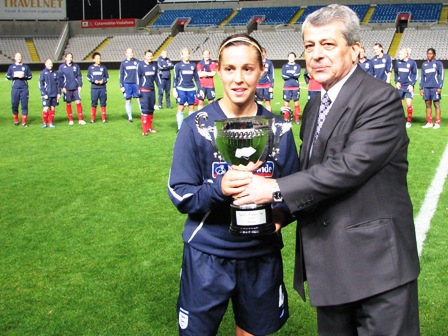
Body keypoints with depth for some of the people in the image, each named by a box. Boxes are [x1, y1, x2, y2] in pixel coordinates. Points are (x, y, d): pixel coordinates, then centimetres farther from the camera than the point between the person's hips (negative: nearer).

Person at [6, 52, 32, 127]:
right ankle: (16, 120, 20)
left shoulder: (26, 66, 8)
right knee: (14, 104, 2)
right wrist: (14, 76, -7)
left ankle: (24, 121, 4)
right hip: (15, 88, 1)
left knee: (24, 104, -2)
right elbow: (7, 76, 10)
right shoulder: (11, 67, 9)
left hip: (24, 88, -1)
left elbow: (30, 76, 9)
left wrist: (24, 76, -9)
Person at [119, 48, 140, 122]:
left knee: (139, 99, -3)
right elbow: (121, 75, 8)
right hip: (127, 84, 0)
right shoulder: (123, 63, 5)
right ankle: (129, 117, 11)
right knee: (128, 100, 4)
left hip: (136, 84, 0)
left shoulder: (137, 62, 4)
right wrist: (121, 86, 2)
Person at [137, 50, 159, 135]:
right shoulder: (140, 65, -7)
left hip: (152, 90, 5)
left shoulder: (154, 65, 7)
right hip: (144, 90, -5)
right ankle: (144, 129, -3)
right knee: (145, 109, -7)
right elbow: (138, 78, -5)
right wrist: (138, 90, -8)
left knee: (151, 109, 10)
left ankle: (149, 127, 20)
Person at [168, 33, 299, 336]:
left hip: (262, 256, 2)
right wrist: (218, 188, -28)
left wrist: (281, 214, -16)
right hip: (207, 256, -2)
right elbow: (180, 194, -9)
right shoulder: (196, 126, -8)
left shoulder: (277, 128, -1)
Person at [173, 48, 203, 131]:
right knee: (180, 108, 0)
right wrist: (174, 89, -7)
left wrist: (200, 89, 11)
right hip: (181, 89, -3)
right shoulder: (178, 65, 1)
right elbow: (175, 78, 2)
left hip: (191, 89, 3)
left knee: (191, 108, 4)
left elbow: (196, 78, 15)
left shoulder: (193, 65, 9)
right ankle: (180, 128, 6)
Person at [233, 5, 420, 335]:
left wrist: (276, 189, -20)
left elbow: (350, 166, -24)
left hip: (377, 262, -8)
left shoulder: (381, 99, -13)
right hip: (330, 264, 8)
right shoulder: (314, 107, 14)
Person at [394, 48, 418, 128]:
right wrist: (397, 82, 3)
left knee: (409, 104, -9)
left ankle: (409, 121, 6)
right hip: (400, 86, 3)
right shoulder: (397, 62, 2)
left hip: (409, 86, -3)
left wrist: (412, 84, -9)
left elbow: (415, 74, -1)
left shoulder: (412, 62, -8)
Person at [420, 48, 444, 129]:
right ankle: (429, 123, 12)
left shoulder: (438, 63, 0)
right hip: (426, 88, 5)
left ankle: (437, 123, 2)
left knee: (436, 104, -1)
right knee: (428, 104, 5)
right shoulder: (424, 64, 14)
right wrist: (421, 88, 13)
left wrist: (440, 87, -8)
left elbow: (441, 75, -1)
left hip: (435, 87, -5)